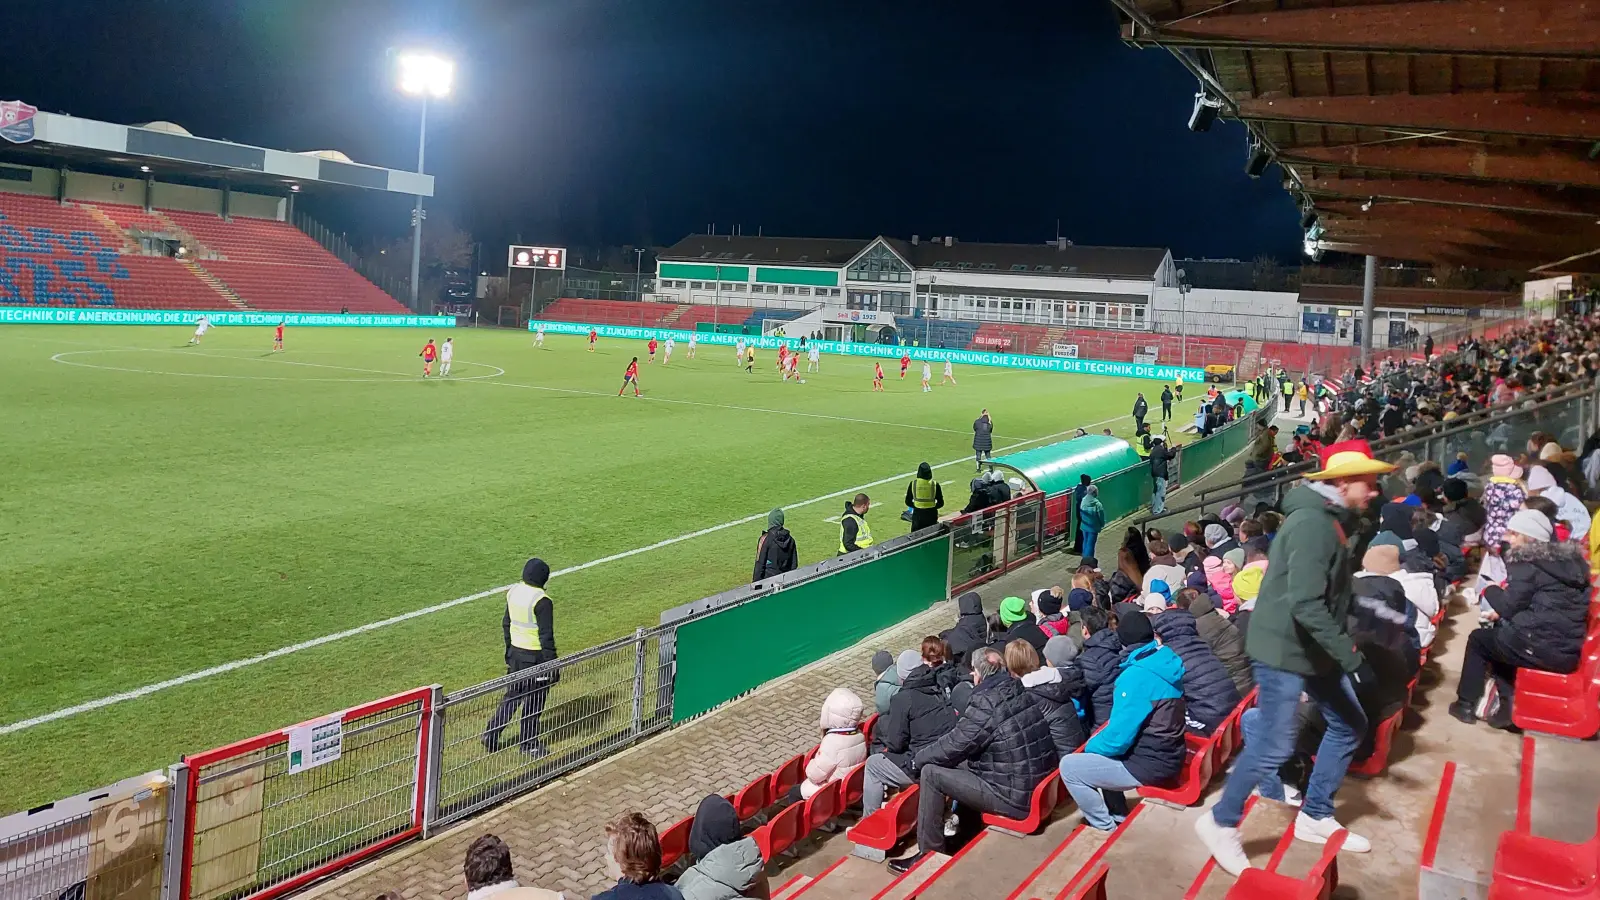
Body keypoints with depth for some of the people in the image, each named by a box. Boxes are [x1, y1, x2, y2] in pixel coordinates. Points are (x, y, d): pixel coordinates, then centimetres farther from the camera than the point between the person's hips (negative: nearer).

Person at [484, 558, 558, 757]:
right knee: (533, 701, 8)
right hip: (535, 656, -7)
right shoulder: (541, 601, -21)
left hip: (516, 653, 7)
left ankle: (491, 735, 18)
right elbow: (546, 636, -19)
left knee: (512, 695, 20)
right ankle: (528, 744, 19)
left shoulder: (513, 591, 1)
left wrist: (508, 652, 22)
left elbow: (506, 624, 11)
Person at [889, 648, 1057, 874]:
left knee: (931, 773, -4)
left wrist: (918, 761, 4)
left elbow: (955, 744, -13)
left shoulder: (987, 702, -19)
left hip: (1014, 796, -9)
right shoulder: (1016, 691, 8)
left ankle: (928, 854, 5)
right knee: (959, 764, 22)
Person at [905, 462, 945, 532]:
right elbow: (940, 503, -2)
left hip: (917, 515, 0)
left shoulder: (913, 484, -7)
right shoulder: (935, 485, -9)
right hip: (931, 515, 0)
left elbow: (908, 502, 1)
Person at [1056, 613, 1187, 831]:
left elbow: (1118, 737, -23)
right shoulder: (1165, 662, 4)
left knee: (1069, 766, -3)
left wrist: (1090, 746, -3)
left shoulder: (1137, 676, -24)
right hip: (1168, 754, 9)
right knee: (1099, 750, 27)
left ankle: (1104, 825, 12)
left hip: (1150, 764, -9)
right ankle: (1118, 816, 28)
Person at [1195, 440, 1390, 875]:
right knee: (1275, 746, -5)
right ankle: (1220, 823, 11)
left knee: (1349, 725, 16)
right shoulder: (1313, 524, -23)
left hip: (1312, 648, 10)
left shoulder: (1330, 519, 10)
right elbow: (1305, 604, -30)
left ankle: (1315, 818, 28)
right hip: (1284, 648, -10)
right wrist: (1350, 654, -26)